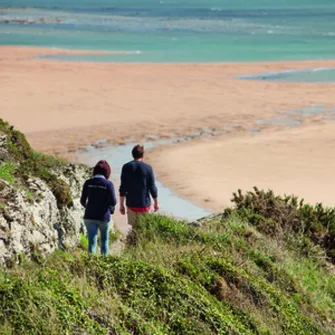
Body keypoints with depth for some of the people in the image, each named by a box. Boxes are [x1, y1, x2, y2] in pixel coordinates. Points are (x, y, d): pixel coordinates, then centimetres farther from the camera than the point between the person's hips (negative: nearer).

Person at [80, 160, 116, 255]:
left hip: (90, 216, 1)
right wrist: (111, 209, 13)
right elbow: (113, 202, -10)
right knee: (104, 239, 22)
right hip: (103, 217, -1)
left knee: (92, 242, 5)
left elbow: (83, 201, 1)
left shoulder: (88, 183, -3)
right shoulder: (108, 184, -10)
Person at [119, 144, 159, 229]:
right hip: (145, 204, -1)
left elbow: (123, 188, -4)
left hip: (131, 204, 1)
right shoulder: (148, 168, -8)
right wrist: (156, 203, 10)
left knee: (134, 228, 12)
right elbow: (152, 187, -3)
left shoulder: (126, 167, -5)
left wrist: (121, 205, 4)